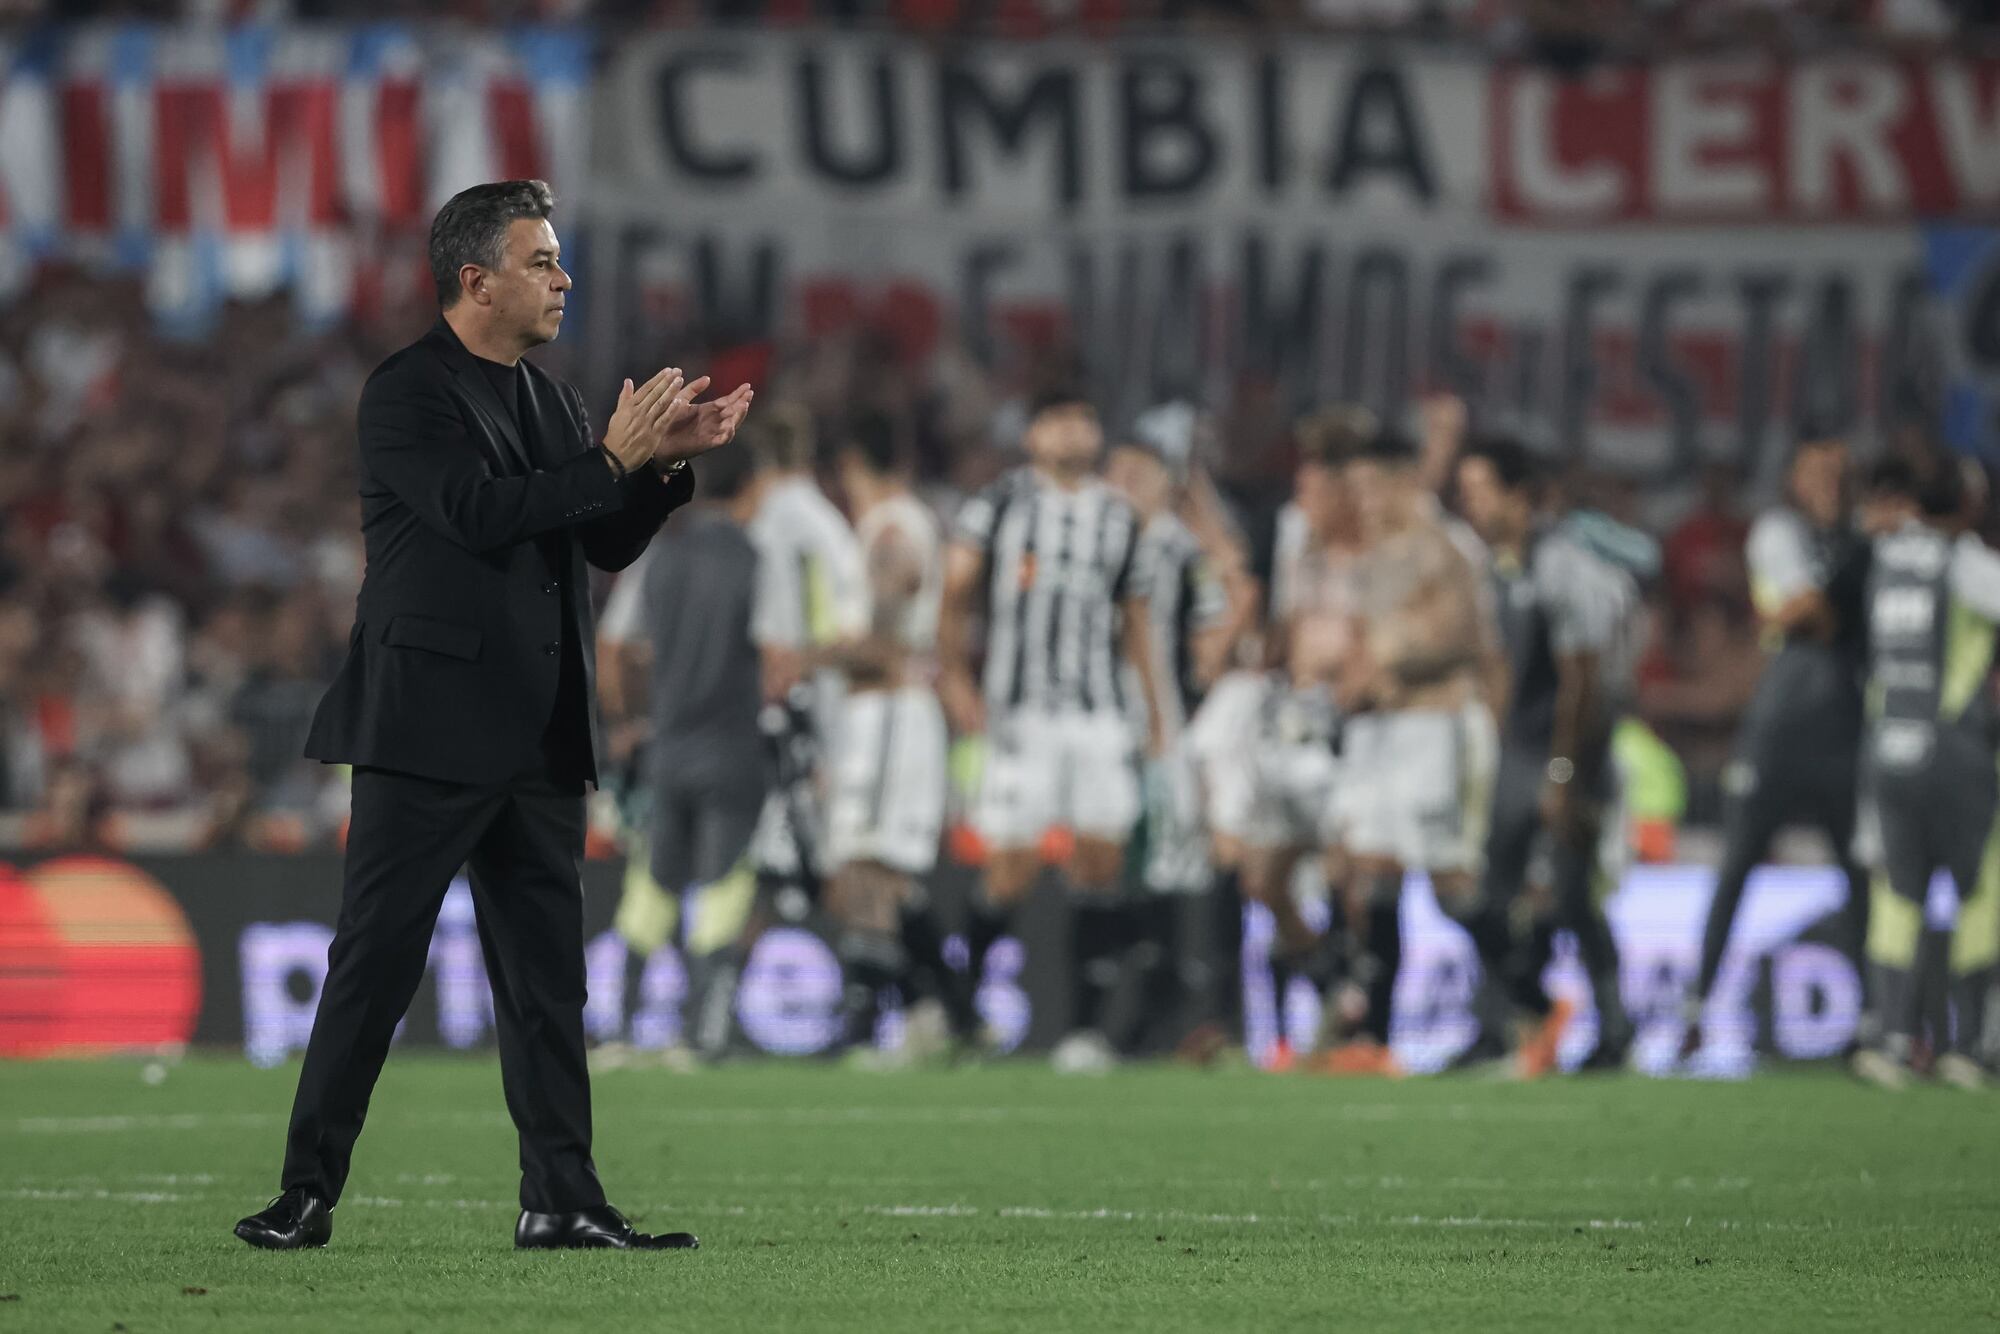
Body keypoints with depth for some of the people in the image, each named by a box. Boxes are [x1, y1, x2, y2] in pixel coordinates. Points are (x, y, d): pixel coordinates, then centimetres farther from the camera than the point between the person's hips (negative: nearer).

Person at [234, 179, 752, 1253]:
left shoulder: (549, 401, 16)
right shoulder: (407, 392, -7)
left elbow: (607, 545, 17)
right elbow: (476, 511, -21)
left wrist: (666, 462, 1)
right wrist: (612, 458, -17)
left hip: (539, 739, 7)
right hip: (430, 726, -7)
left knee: (547, 972, 6)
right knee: (375, 961, -4)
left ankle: (561, 1199, 7)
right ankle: (308, 1190, 1)